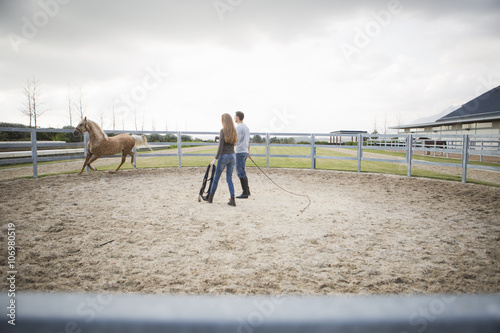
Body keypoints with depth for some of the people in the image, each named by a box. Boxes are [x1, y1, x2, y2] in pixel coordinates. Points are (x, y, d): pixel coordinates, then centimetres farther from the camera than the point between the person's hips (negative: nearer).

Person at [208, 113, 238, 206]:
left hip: (224, 156, -5)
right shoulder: (234, 131, 6)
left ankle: (210, 198, 23)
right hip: (232, 156, 5)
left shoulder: (223, 131, -12)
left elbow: (220, 147, -17)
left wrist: (215, 159, -14)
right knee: (229, 178, 9)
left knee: (216, 177, 10)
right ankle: (232, 199, -2)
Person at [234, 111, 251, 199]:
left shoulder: (238, 127, -12)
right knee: (241, 172, 17)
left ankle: (245, 193, -4)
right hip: (245, 152, 9)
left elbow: (236, 141, -19)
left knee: (241, 172, -6)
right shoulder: (247, 127, 17)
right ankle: (247, 190, 21)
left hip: (240, 152, -9)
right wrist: (248, 151, 31)